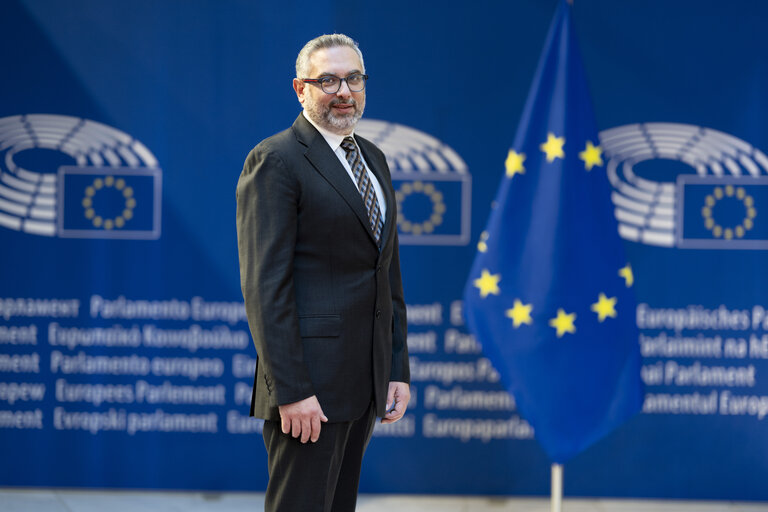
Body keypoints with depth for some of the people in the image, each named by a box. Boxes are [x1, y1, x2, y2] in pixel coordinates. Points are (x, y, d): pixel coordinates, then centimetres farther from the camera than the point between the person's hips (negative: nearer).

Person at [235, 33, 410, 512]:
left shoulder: (373, 158, 17)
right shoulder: (275, 161, -9)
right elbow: (265, 284, -15)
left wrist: (398, 370, 12)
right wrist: (290, 390, -20)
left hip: (366, 381, 8)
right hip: (308, 386, -8)